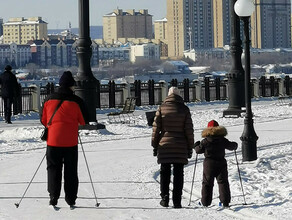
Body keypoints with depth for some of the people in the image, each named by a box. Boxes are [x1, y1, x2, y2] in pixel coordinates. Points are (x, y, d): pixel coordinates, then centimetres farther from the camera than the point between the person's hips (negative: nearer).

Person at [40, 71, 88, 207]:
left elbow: (43, 120, 9)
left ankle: (53, 196, 0)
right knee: (71, 170, 9)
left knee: (53, 168, 9)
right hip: (70, 142, -1)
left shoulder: (49, 100, 1)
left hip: (53, 140, 1)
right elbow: (84, 121, 1)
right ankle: (71, 198, 10)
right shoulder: (76, 101, -7)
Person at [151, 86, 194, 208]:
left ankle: (165, 198, 1)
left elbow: (156, 127, 1)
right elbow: (189, 130, 1)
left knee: (165, 173, 9)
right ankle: (177, 201, 1)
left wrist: (155, 145, 8)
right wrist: (190, 147, 7)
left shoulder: (162, 108, 1)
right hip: (180, 147, 0)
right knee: (178, 174, 4)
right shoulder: (184, 109, 1)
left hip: (164, 145, 0)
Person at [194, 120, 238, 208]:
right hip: (221, 163, 1)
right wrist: (235, 145, 31)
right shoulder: (223, 140, -2)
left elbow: (199, 150, -1)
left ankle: (205, 202, 6)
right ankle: (225, 201, -2)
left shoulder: (205, 141, -7)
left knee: (207, 182, 7)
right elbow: (231, 146, 8)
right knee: (223, 182, 6)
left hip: (208, 164, -1)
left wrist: (196, 145, 20)